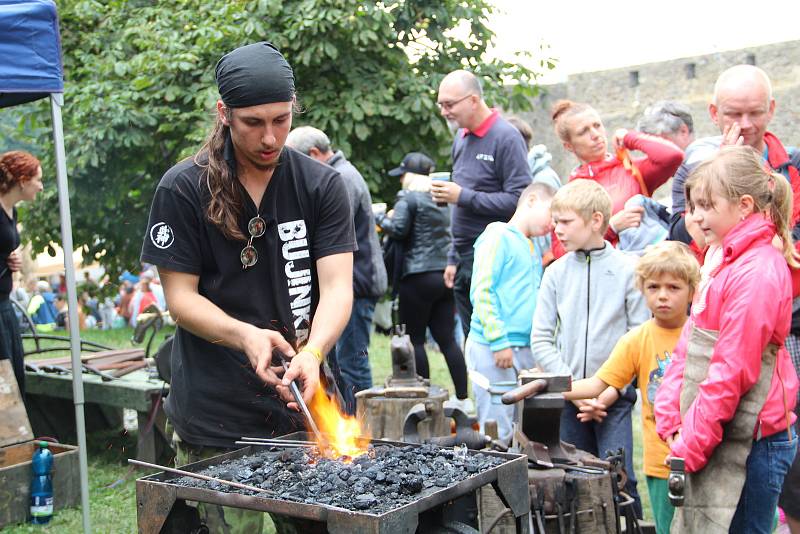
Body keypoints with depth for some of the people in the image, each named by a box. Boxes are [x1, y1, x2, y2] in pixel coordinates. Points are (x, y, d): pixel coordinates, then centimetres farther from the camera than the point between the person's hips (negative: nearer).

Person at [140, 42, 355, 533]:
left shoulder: (322, 185, 0)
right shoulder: (183, 190, -4)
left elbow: (337, 286, -7)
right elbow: (180, 296, -4)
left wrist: (312, 353, -27)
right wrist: (245, 336, -23)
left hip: (302, 402, 2)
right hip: (215, 417, -2)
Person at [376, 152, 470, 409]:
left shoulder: (408, 198, -7)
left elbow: (398, 229, -17)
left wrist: (382, 218, 0)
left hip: (418, 276, -7)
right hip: (445, 274, 7)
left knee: (414, 339, 3)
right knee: (447, 338, 10)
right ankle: (463, 398, 11)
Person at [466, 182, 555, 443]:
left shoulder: (534, 247, 20)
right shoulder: (499, 237, -6)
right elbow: (482, 291, -14)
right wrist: (499, 341, -18)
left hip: (527, 350, 9)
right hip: (494, 349, -9)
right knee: (498, 433, -7)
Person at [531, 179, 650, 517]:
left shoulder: (627, 269, -5)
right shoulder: (556, 272, 4)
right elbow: (541, 339, 3)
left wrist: (614, 390, -11)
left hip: (615, 399, -3)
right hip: (568, 398, 3)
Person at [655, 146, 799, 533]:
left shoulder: (758, 273, -18)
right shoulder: (722, 260, 12)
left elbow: (732, 371, -20)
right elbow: (689, 345, 13)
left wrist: (690, 446, -15)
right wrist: (671, 418, 5)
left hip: (750, 443, -9)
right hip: (713, 438, 9)